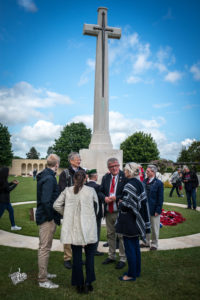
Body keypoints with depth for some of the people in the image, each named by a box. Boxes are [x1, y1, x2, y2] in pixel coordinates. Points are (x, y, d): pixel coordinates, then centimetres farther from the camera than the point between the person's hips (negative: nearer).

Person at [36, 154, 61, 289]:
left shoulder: (45, 176, 10)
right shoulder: (49, 178, -21)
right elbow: (46, 201, -26)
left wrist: (54, 217, 16)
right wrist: (52, 217, -18)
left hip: (44, 217, 10)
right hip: (47, 218, -10)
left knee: (44, 247, 21)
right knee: (45, 248, 1)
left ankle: (44, 273, 37)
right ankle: (43, 280, 14)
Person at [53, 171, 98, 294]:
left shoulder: (67, 191, -1)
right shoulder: (91, 190, -5)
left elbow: (56, 205, 2)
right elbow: (97, 207, 3)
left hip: (73, 228, 2)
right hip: (88, 228, -2)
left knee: (77, 256, 12)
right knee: (90, 255, 14)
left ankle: (79, 284, 23)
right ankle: (88, 282, 13)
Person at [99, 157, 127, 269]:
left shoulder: (124, 177, -11)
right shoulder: (105, 177, 6)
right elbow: (100, 191, 9)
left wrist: (116, 198, -20)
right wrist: (104, 198, -10)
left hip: (120, 212, -5)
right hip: (108, 211, 6)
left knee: (121, 236, 6)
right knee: (110, 234, 18)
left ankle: (122, 259, 22)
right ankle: (111, 256, 35)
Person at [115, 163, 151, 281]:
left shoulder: (130, 185, -21)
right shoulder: (139, 183, 6)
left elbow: (126, 205, -23)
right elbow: (141, 202, 11)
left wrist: (120, 203, -4)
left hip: (129, 221, -9)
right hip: (136, 220, 9)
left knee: (129, 247, 3)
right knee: (136, 245, 18)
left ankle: (132, 274, 16)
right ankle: (137, 271, 30)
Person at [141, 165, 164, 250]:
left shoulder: (159, 183, -12)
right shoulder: (144, 181, 3)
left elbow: (160, 198, -11)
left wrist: (158, 210, -13)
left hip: (154, 210, -5)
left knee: (154, 228, 10)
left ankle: (154, 244, 27)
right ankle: (146, 242, 34)